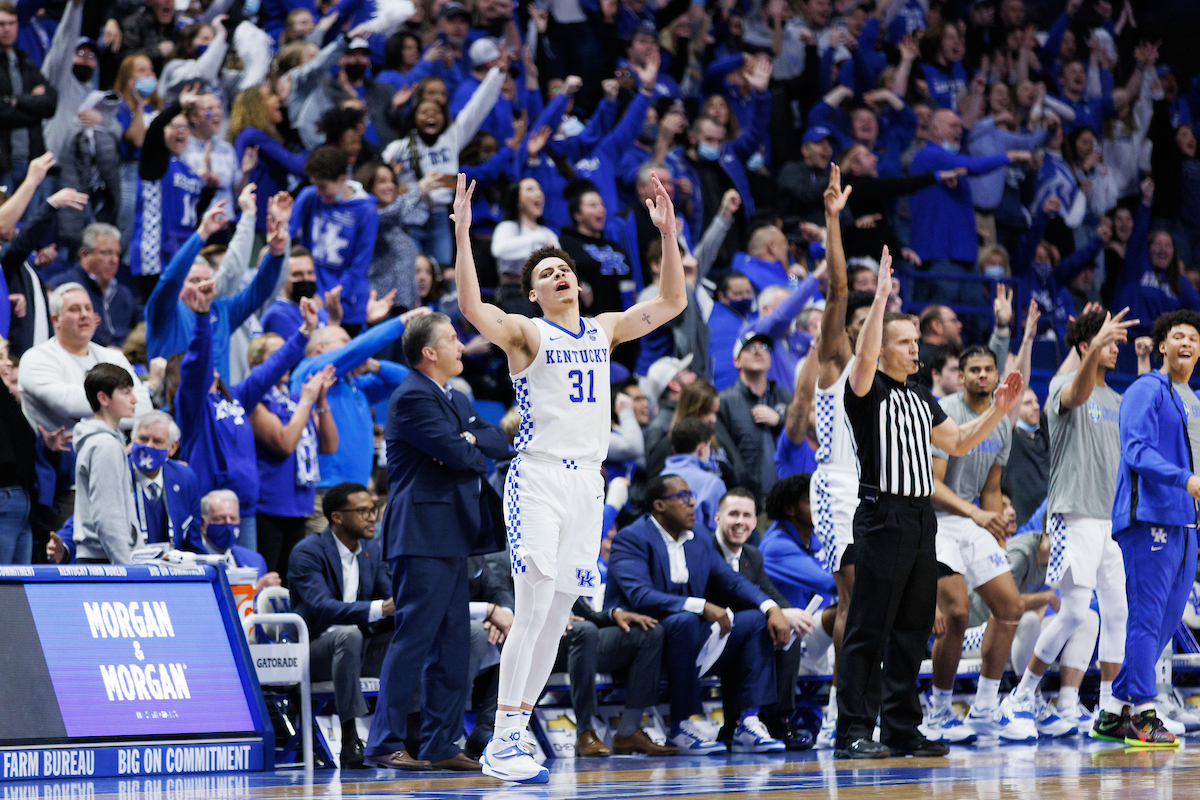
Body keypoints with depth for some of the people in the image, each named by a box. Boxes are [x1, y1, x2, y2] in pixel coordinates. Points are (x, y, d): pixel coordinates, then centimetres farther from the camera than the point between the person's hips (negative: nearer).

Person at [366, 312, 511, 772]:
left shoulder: (455, 401, 21)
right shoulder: (413, 398, -11)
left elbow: (499, 445, 12)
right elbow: (457, 454, -20)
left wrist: (468, 439, -7)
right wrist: (471, 449, 2)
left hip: (451, 537, 10)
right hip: (423, 536, -10)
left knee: (453, 644, 9)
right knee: (413, 640, -11)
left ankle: (440, 745, 13)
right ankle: (384, 743, -10)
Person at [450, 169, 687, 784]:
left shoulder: (604, 331, 15)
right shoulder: (525, 334, -2)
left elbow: (671, 302, 17)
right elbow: (471, 307, -19)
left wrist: (667, 234, 8)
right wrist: (462, 233, -27)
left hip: (588, 480, 6)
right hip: (537, 477, -6)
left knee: (556, 617, 6)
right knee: (533, 611, -16)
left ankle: (513, 735, 12)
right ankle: (502, 743, -16)